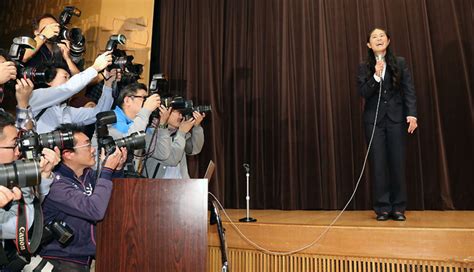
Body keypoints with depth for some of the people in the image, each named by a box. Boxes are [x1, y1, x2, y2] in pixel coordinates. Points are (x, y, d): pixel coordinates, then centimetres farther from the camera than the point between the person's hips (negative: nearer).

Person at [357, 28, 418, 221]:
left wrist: (412, 114, -9)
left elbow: (409, 90, 2)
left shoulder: (400, 63, 8)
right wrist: (376, 76, -17)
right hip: (374, 120, 0)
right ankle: (382, 208, 8)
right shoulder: (364, 67, 6)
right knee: (378, 164, 0)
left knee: (397, 162, 1)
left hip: (396, 118, 1)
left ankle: (398, 208, 11)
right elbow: (363, 93, -3)